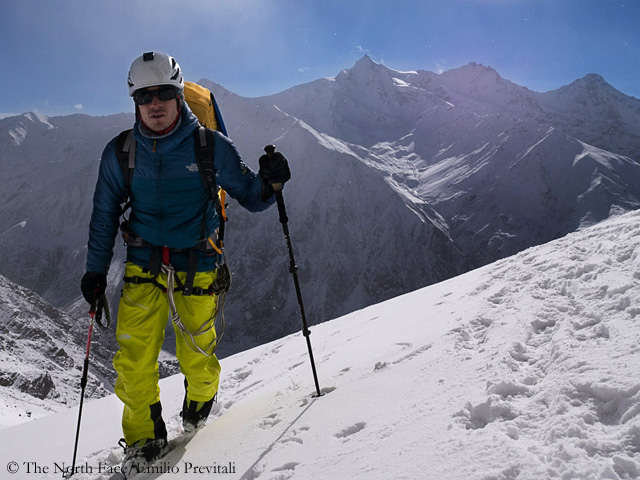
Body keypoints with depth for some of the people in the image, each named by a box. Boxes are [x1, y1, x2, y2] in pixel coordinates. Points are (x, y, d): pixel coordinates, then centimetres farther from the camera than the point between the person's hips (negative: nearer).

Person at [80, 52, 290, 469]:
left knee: (196, 356, 4)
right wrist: (96, 270, 10)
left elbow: (249, 197, 1)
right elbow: (105, 214, 12)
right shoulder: (120, 152, 0)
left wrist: (269, 182, -21)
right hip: (144, 266, 2)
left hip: (198, 266, -1)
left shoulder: (211, 147, -6)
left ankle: (199, 402, 40)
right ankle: (144, 437, 20)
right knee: (134, 360, -4)